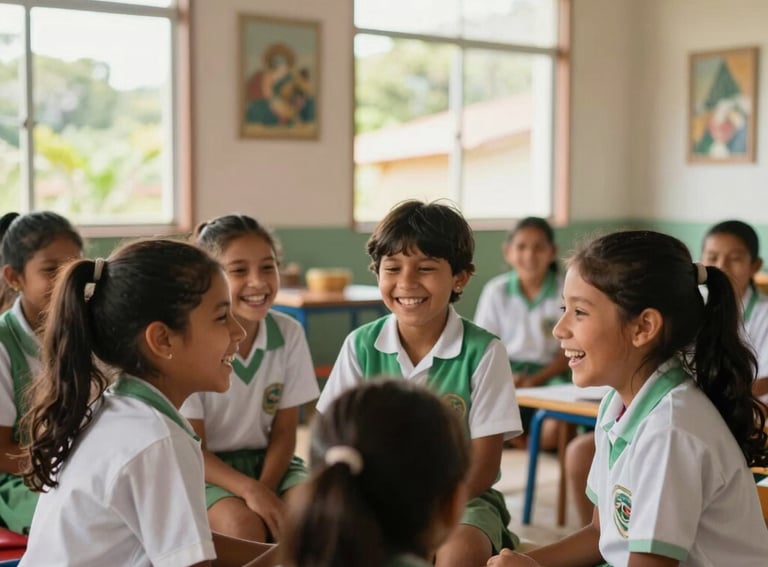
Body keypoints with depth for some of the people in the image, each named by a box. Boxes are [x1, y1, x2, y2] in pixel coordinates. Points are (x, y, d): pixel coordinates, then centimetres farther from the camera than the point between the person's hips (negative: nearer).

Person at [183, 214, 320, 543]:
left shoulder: (289, 334, -5)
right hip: (206, 470, -3)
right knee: (244, 523, -32)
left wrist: (265, 489, -19)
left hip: (267, 461, 4)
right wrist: (248, 490, -30)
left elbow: (284, 433, -1)